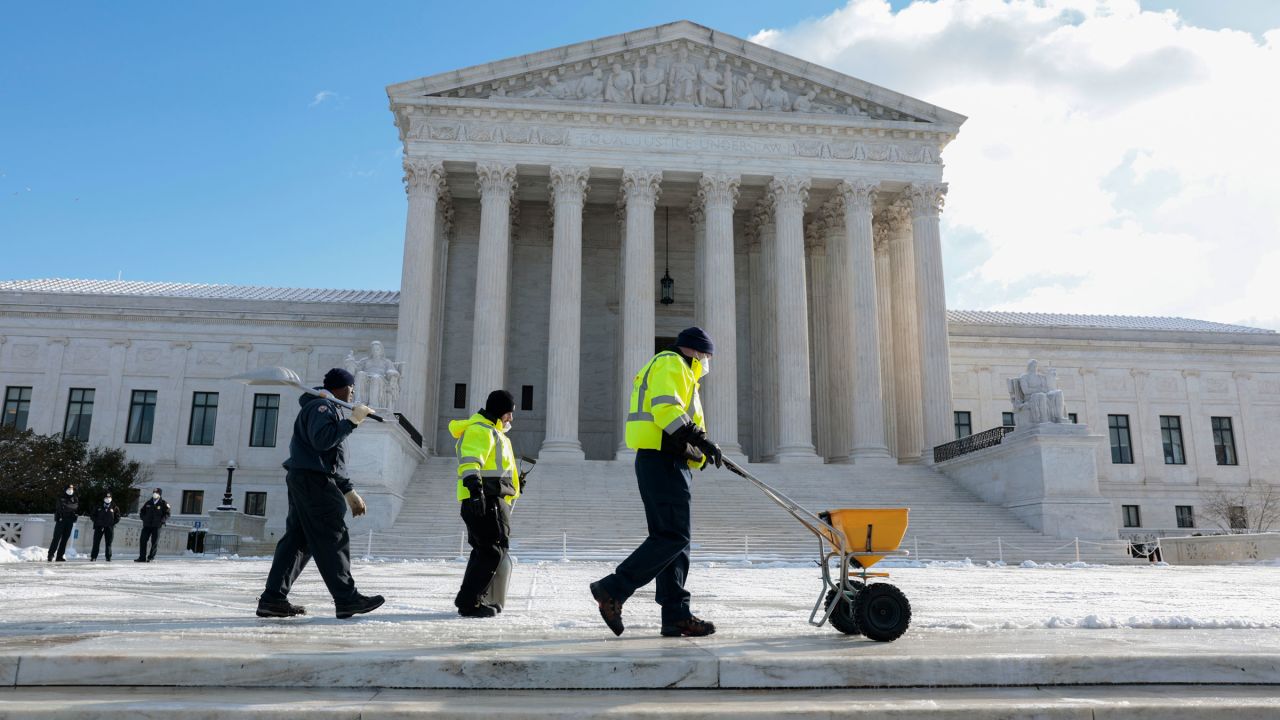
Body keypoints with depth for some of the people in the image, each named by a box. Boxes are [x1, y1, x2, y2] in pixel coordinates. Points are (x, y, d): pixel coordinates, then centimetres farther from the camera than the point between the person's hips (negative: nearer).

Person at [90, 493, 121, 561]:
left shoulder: (114, 508, 7)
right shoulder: (98, 507, 9)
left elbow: (117, 517, 9)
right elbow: (92, 515, 14)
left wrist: (112, 523, -3)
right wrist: (96, 522, 1)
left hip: (109, 527, -1)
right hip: (99, 527, 1)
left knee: (108, 543, -1)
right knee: (96, 542, -3)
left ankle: (108, 557, 2)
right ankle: (93, 556, 1)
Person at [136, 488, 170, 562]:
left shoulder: (163, 504, 1)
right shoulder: (148, 503, 12)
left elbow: (167, 515, -1)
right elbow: (142, 511, 21)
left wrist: (161, 521, -14)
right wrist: (143, 518, 4)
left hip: (157, 526, -4)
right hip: (147, 525, 4)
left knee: (155, 542, -1)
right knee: (142, 540, -1)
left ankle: (151, 557, 9)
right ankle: (142, 557, 6)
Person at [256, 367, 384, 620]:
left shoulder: (329, 408, 26)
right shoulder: (322, 405, -6)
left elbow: (331, 459, 27)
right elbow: (322, 440, -24)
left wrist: (348, 491, 24)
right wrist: (352, 420, -18)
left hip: (302, 480, 11)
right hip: (312, 479, -11)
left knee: (298, 538, 9)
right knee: (333, 537, -9)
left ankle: (273, 598, 9)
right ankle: (346, 598, -8)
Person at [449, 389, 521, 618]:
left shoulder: (493, 432, 25)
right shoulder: (480, 430, -9)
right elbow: (470, 460, -26)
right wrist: (474, 486, -39)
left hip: (493, 499, 11)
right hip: (483, 499, -11)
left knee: (485, 550, 16)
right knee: (493, 550, -11)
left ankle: (471, 598, 24)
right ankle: (469, 603, -8)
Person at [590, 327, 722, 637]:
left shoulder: (672, 368, 30)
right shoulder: (671, 364, -2)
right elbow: (666, 409, -19)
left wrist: (700, 453, 20)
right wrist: (701, 440, -24)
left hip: (665, 463, 11)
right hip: (663, 462, -11)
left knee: (672, 537, 8)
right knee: (673, 536, -13)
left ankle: (676, 615, 8)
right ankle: (613, 589, -12)